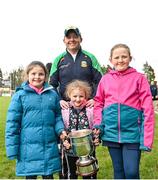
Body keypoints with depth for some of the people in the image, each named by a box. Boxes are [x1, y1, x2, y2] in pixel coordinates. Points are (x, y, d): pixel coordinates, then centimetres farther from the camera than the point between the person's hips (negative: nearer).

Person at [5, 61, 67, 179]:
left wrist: (61, 130, -7)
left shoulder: (53, 94, 3)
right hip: (29, 147, -2)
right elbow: (12, 123, -4)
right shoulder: (20, 95, -4)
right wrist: (12, 149, -6)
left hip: (50, 147, 2)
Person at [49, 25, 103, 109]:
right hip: (66, 106, 1)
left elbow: (99, 81, 3)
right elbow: (52, 84, 9)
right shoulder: (58, 60, 9)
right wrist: (59, 100, -5)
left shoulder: (90, 58, 6)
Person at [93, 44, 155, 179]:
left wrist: (147, 138, -10)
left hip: (132, 133, -3)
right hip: (111, 133, 3)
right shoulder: (105, 79, 5)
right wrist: (98, 124, -2)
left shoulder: (139, 78, -4)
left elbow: (147, 109, -6)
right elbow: (98, 103, 13)